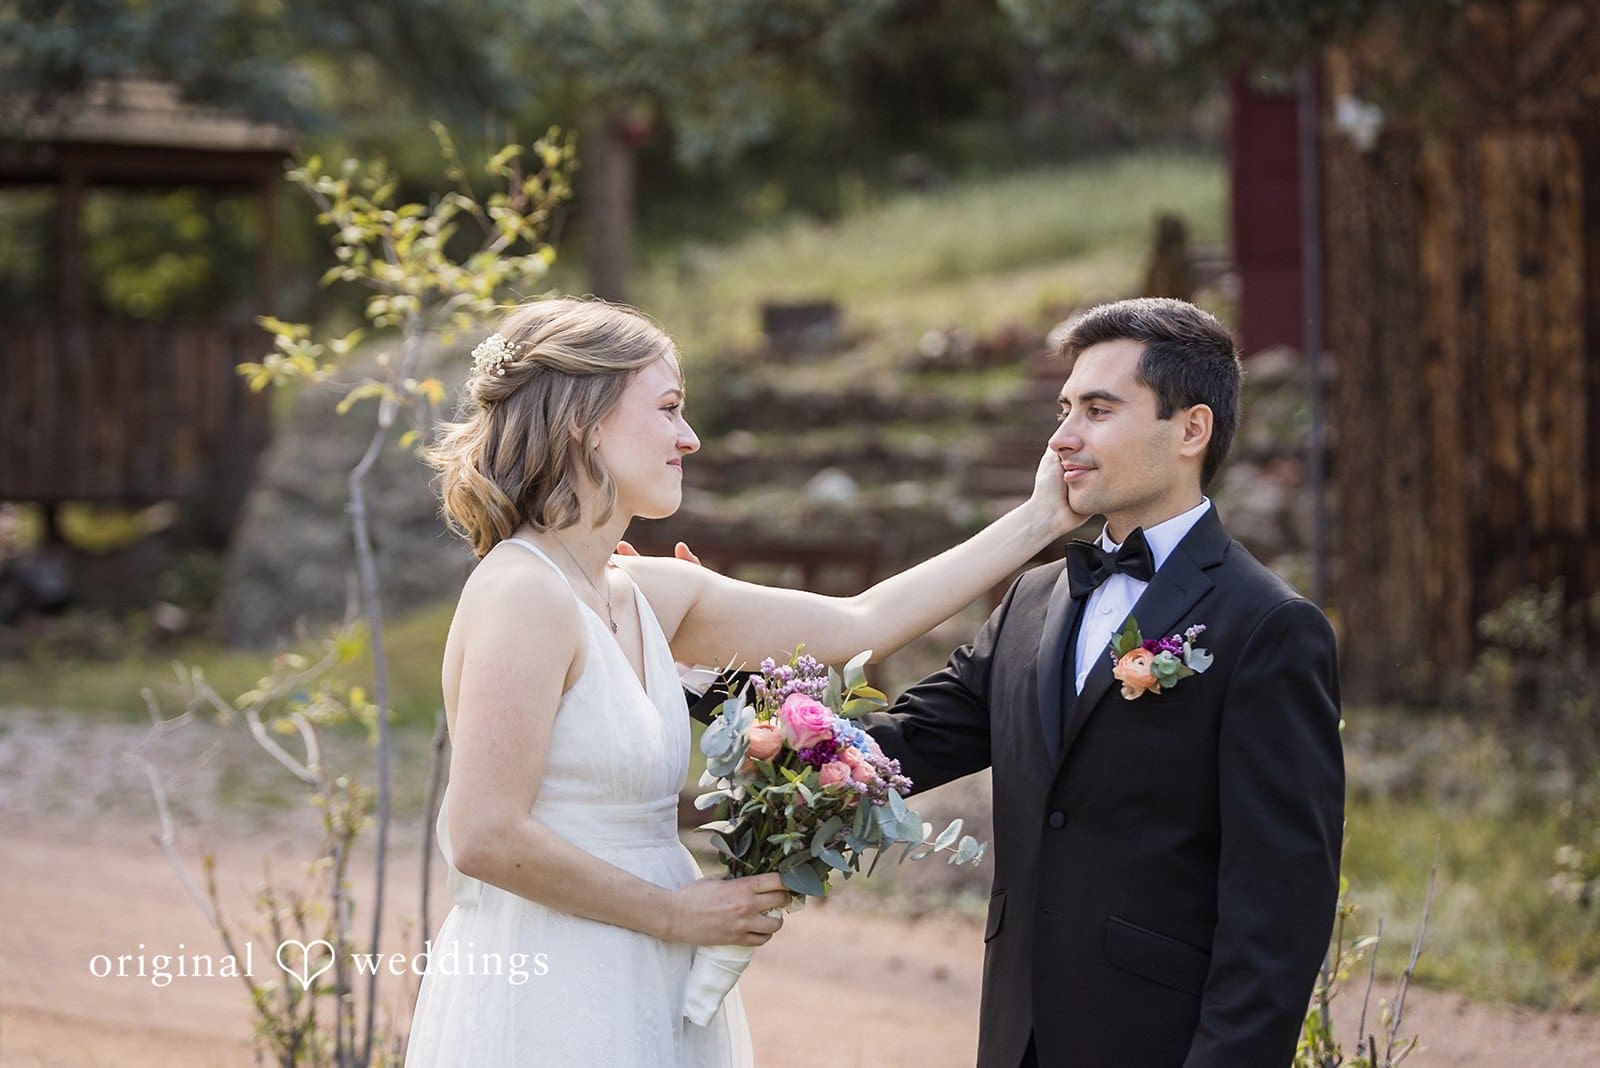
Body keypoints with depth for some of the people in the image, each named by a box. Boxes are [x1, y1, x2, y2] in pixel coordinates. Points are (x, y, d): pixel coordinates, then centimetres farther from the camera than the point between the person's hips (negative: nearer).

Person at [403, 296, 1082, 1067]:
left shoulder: (649, 596, 8)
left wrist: (1038, 519, 16)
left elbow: (858, 625, 14)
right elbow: (485, 838, -21)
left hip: (636, 1001, 9)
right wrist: (674, 913, -13)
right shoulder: (524, 598, -16)